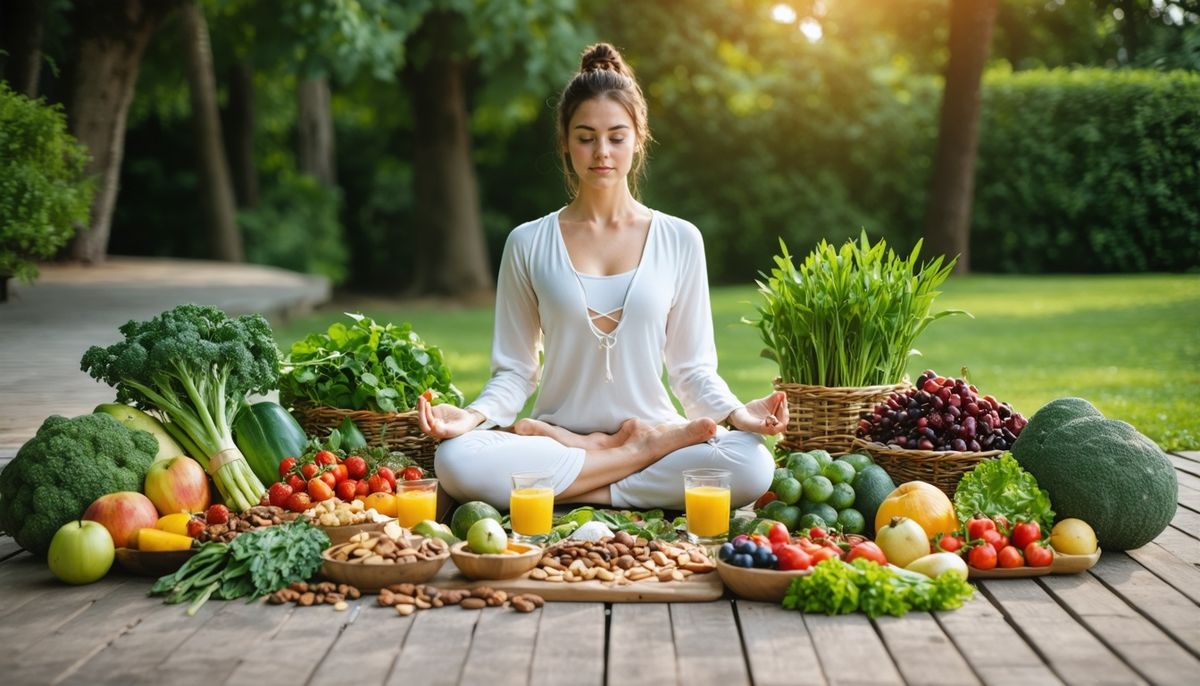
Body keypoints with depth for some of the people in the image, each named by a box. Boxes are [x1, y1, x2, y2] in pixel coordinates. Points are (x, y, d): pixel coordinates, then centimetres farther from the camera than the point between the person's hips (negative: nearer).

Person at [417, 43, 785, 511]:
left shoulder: (679, 241, 6)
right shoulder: (528, 244, 5)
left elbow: (692, 367, 8)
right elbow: (514, 371, 6)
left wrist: (735, 412, -13)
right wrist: (474, 416, -15)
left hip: (653, 427, 0)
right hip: (556, 437, 1)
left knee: (753, 465, -32)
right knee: (457, 461, -33)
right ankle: (642, 454, -13)